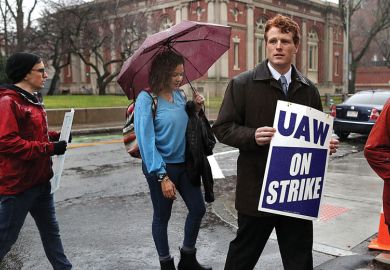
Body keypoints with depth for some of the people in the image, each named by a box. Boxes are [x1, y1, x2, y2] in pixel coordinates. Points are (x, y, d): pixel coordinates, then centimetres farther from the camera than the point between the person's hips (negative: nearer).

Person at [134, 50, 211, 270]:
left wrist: (197, 109, -3)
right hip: (162, 167, -6)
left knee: (198, 209, 11)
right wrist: (163, 177, -21)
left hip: (184, 163, 7)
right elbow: (147, 141, -19)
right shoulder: (147, 99, -15)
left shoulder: (180, 95, 3)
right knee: (162, 217, 10)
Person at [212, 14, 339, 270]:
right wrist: (253, 135, -23)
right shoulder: (242, 84, -4)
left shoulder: (309, 89, 9)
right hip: (256, 187, -3)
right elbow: (222, 128, -6)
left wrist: (326, 143, -4)